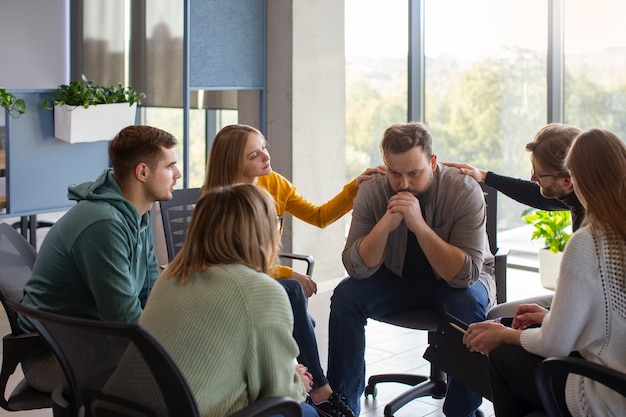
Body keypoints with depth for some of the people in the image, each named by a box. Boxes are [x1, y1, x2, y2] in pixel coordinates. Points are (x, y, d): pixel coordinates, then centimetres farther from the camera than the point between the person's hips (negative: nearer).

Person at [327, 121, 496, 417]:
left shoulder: (464, 191, -25)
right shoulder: (372, 191, -17)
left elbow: (466, 274, -31)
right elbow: (357, 268, -21)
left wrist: (420, 226, -41)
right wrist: (385, 224, -38)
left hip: (456, 282, -2)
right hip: (397, 280, 3)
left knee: (469, 303, -34)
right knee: (346, 296, -21)